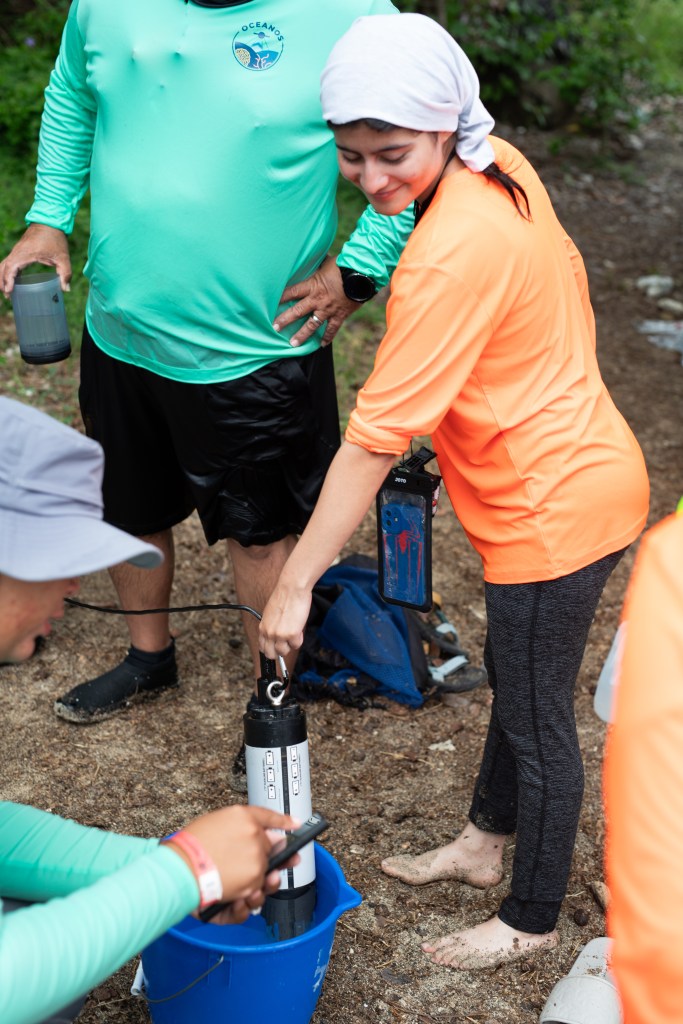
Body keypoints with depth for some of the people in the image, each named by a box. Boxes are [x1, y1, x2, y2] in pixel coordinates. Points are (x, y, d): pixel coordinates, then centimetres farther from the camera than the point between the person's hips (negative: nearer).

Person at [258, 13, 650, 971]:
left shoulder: (452, 254, -29)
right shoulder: (503, 167, -2)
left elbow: (376, 436, -28)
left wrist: (295, 584, -22)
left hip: (554, 508, -10)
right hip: (583, 467, 10)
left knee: (538, 718, 8)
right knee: (514, 678, 25)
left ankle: (531, 921, 30)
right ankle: (485, 844, 47)